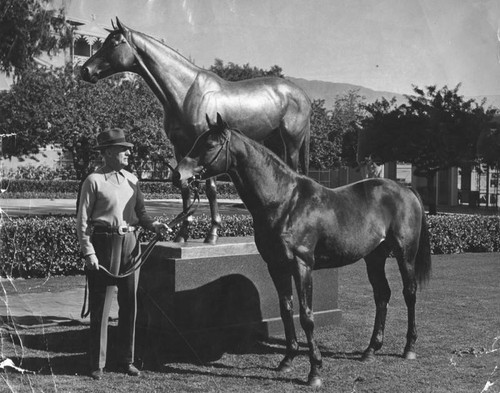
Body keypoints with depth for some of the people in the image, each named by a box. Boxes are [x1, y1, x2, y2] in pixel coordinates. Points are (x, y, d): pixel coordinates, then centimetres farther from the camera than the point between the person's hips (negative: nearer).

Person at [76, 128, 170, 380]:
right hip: (103, 244, -5)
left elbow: (140, 213, 14)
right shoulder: (94, 181, -6)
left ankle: (126, 360, 22)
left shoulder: (132, 180, 10)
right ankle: (97, 364, 11)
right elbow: (82, 220, -8)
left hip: (130, 244, 6)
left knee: (129, 305, 10)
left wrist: (154, 225, -6)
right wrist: (88, 252, -15)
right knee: (100, 307, 1)